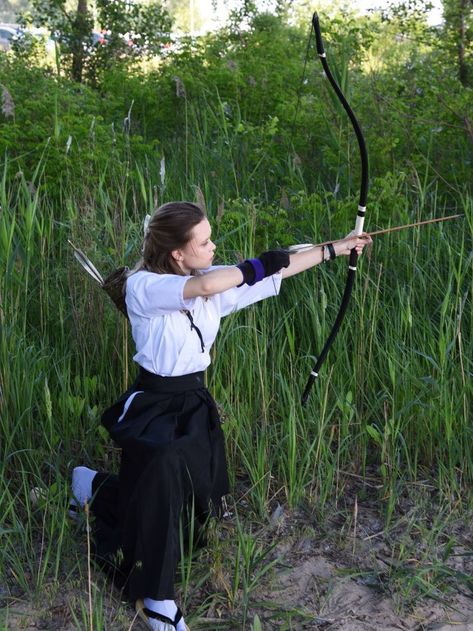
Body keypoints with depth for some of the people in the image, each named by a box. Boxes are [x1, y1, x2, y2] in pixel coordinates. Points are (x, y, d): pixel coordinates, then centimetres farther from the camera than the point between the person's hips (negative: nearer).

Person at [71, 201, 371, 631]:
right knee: (166, 465, -36)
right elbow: (205, 286, -37)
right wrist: (260, 265, -25)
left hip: (195, 405, 7)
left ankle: (96, 488, 39)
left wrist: (334, 249, 5)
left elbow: (278, 271, 4)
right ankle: (154, 593, -13)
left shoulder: (213, 282, -1)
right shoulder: (143, 287, -19)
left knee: (196, 508, 13)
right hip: (154, 406, -7)